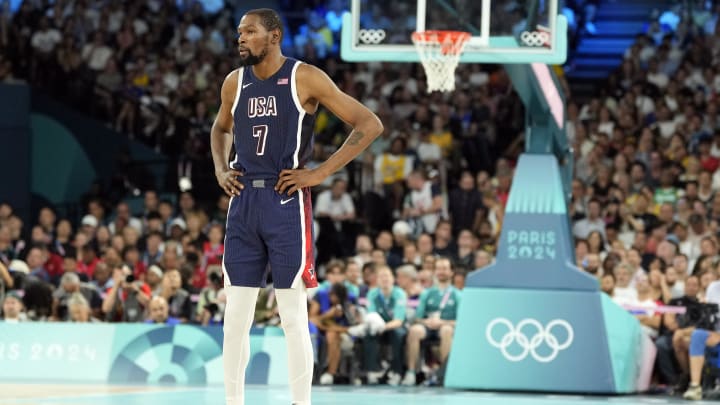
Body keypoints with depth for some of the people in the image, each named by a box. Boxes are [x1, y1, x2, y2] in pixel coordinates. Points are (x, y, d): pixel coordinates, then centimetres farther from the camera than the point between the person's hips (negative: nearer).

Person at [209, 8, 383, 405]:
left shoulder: (305, 78, -8)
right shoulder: (234, 83, 8)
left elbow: (369, 124, -9)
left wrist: (320, 172, -12)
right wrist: (221, 170, 12)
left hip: (286, 204, -5)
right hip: (243, 202, 5)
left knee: (293, 317, -4)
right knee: (235, 317, 4)